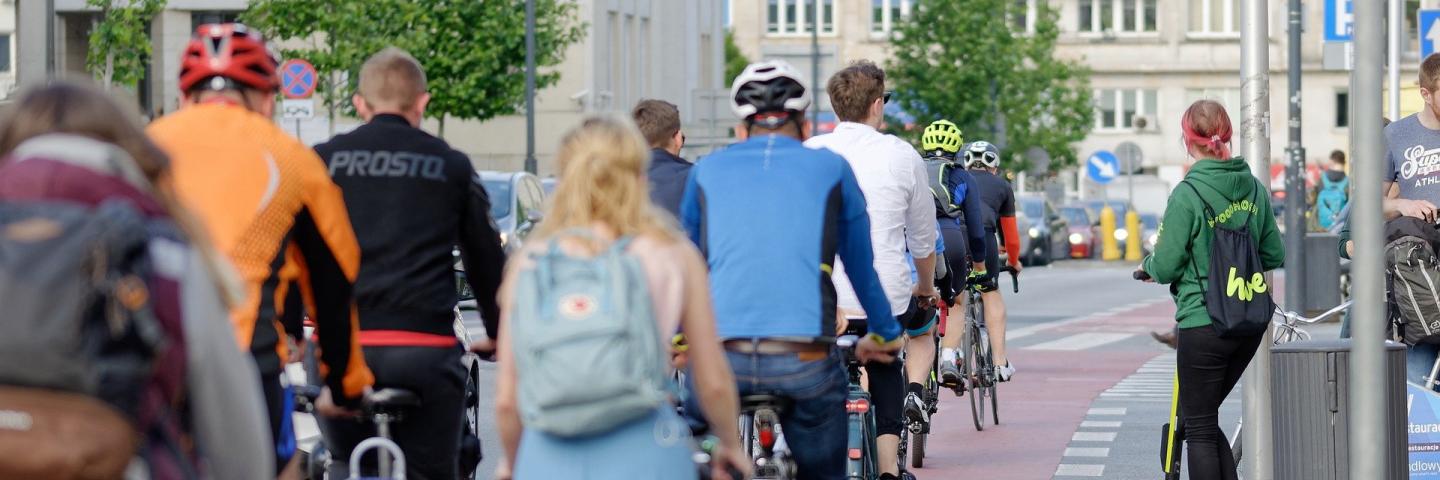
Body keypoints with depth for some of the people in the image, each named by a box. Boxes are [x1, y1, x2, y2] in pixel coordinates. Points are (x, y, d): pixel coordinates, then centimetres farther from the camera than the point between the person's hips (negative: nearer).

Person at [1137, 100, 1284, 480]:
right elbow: (1274, 255, 11)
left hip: (1205, 323, -7)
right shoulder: (1253, 188, 4)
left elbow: (1166, 267, -12)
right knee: (1204, 420, 20)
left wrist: (1148, 265, 10)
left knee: (1200, 428, 4)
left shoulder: (1187, 195, -15)